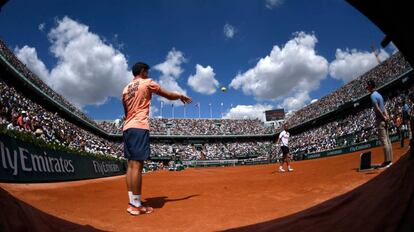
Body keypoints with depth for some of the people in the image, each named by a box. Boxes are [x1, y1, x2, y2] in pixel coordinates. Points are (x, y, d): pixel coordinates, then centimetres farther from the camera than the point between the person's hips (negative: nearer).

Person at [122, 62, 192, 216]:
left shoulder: (125, 89, 21)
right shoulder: (147, 83, 2)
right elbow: (169, 96, 8)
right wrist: (181, 96, 26)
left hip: (127, 128, 8)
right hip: (139, 127, -8)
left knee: (131, 165, 7)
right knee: (137, 165, -9)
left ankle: (132, 203, 10)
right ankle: (136, 205, -7)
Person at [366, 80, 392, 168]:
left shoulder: (373, 95, -13)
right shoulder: (378, 94, 19)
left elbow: (377, 109, -20)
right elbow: (383, 107, 17)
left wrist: (383, 117, -12)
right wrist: (386, 115, 6)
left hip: (380, 119, -10)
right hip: (384, 119, 10)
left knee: (384, 140, -8)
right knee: (387, 140, 11)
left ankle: (387, 161, -6)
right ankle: (389, 160, 17)